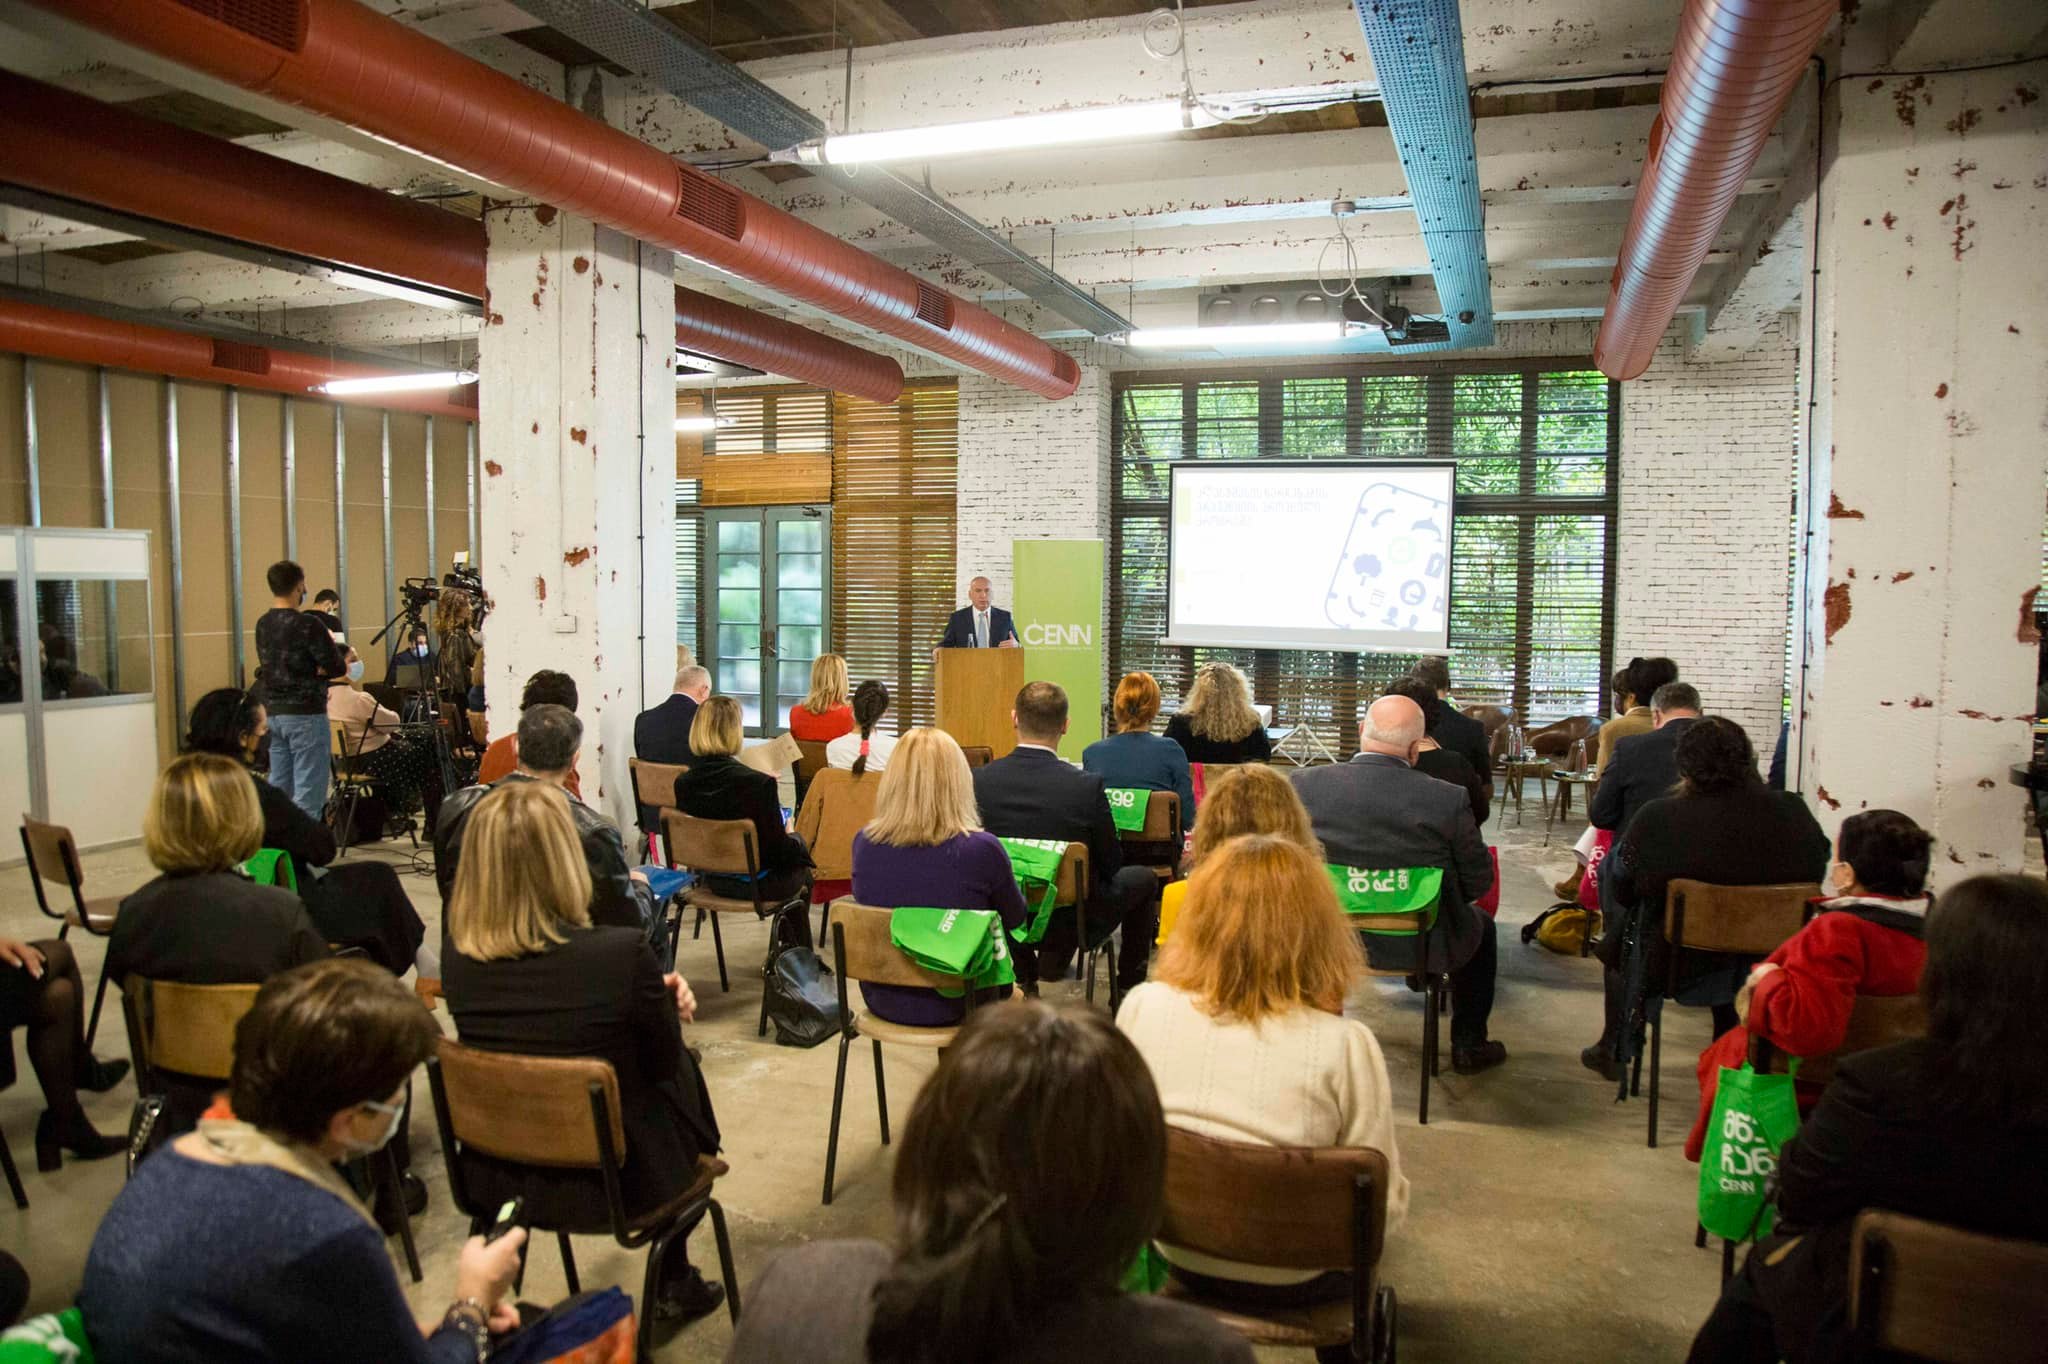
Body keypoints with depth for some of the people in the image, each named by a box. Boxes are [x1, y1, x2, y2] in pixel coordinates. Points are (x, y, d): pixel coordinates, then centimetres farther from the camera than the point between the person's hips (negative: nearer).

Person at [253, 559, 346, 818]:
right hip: (305, 714, -7)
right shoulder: (308, 624, -14)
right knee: (308, 795, -5)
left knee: (279, 791, 12)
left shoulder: (262, 624, 8)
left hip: (272, 712, 7)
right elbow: (337, 668, -12)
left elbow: (277, 665, 13)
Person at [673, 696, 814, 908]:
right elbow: (779, 849, -21)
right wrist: (791, 837, 3)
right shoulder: (759, 783, -28)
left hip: (715, 881, 6)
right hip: (758, 885, -6)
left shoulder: (683, 782, -11)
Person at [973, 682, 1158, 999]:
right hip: (1073, 921, -3)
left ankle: (1025, 976, 37)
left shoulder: (978, 780, -16)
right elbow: (1111, 864, -10)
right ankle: (1128, 987, 31)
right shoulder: (1087, 786, -24)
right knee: (1143, 878, 24)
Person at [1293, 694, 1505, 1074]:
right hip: (1421, 945, -1)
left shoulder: (1304, 784, -16)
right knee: (1481, 926, 30)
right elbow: (1477, 882, -8)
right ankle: (1468, 1046, 40)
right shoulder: (1449, 799, -21)